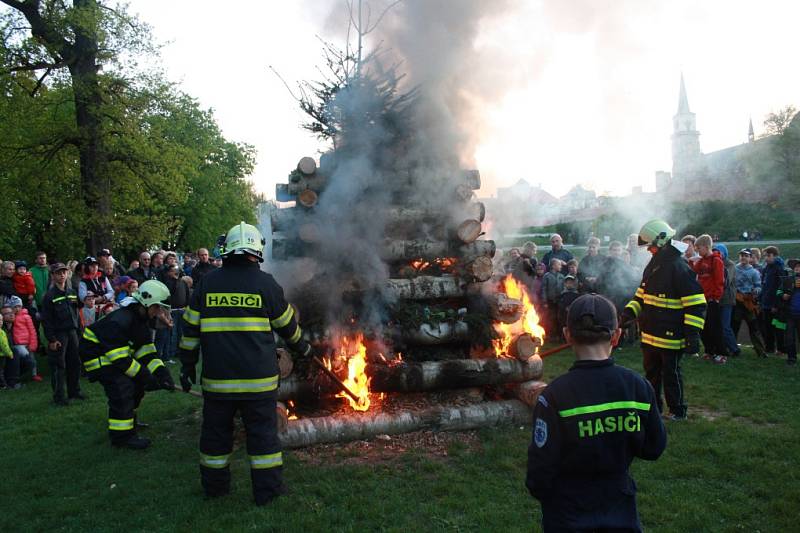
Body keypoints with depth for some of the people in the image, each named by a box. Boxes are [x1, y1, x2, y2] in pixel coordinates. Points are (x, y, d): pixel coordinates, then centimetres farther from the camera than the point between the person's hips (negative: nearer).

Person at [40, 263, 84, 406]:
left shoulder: (71, 292, 11)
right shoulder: (50, 296, -8)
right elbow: (46, 320, -11)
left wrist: (78, 329, 12)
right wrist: (51, 339, -14)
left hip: (72, 332, 6)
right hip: (58, 334, -6)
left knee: (75, 363, 10)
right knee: (58, 366, -2)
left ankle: (74, 391, 23)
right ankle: (58, 396, 7)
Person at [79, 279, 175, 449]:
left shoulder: (144, 321, -2)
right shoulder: (120, 321, -32)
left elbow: (147, 352, -2)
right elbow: (120, 359, -30)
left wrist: (162, 373, -16)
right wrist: (146, 376, -26)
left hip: (118, 352, 10)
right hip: (96, 353, -10)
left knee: (137, 384, 10)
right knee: (122, 388, -20)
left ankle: (128, 420, 32)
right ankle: (122, 436, -10)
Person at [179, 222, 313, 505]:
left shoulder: (206, 283, 3)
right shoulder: (266, 283, -3)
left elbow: (191, 329, 6)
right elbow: (287, 325, 8)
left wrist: (188, 365, 15)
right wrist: (302, 347, 25)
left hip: (217, 376, 2)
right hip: (258, 377, -2)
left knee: (216, 431, 16)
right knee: (262, 432, 8)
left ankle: (214, 486, 31)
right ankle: (267, 490, 16)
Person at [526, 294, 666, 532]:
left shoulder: (555, 396, -24)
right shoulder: (639, 387, -13)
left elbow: (540, 472, -18)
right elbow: (654, 449, 0)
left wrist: (539, 491, 2)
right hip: (621, 512, 2)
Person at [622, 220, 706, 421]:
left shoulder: (680, 268, -17)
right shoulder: (652, 266, 10)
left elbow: (696, 304, -18)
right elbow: (641, 295, 21)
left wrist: (692, 333, -21)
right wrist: (630, 311, 4)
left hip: (670, 336, -8)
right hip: (650, 335, 8)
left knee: (671, 374, 5)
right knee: (651, 372, 18)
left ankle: (678, 410, 21)